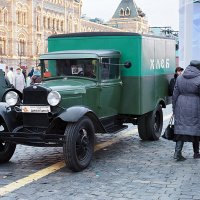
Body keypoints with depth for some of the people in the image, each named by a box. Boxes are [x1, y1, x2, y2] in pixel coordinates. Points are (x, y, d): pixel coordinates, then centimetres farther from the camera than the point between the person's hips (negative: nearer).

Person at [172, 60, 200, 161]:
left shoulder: (179, 78, 4)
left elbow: (175, 95, 6)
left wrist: (174, 109, 13)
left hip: (181, 107, 3)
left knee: (181, 128, 3)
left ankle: (177, 152, -9)